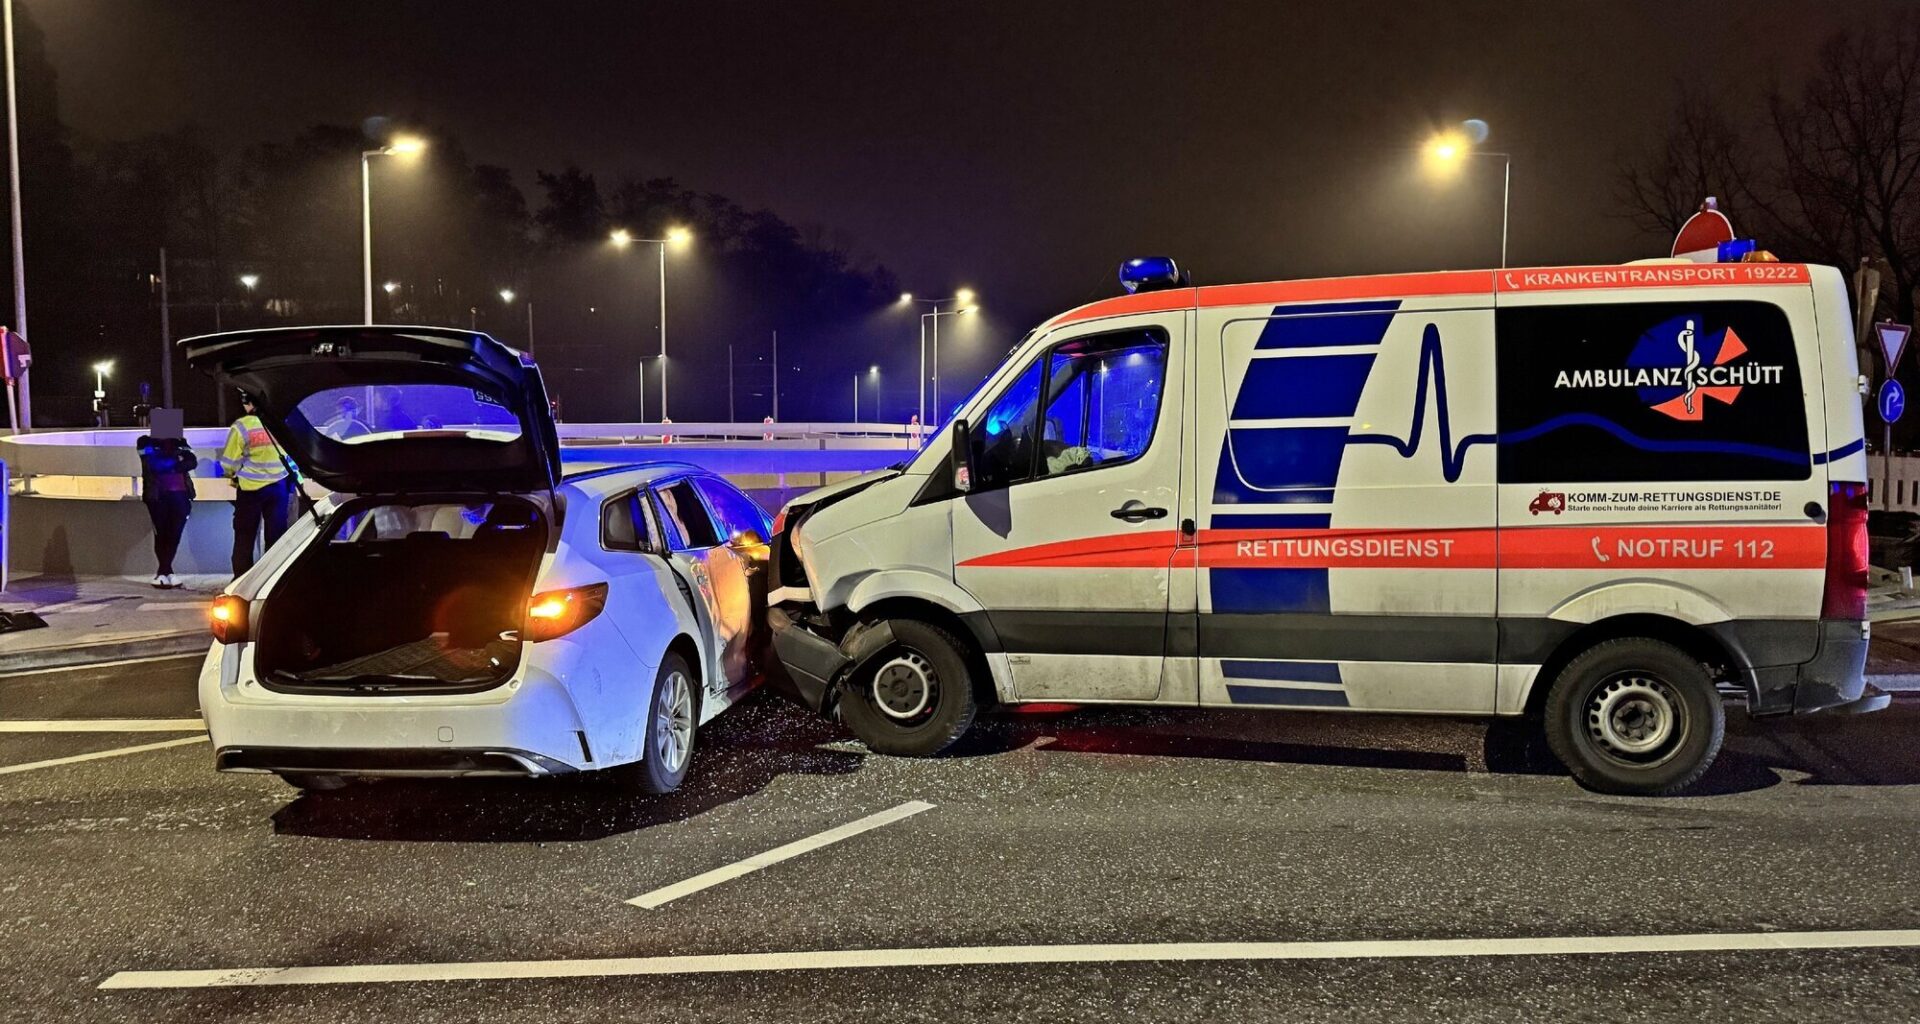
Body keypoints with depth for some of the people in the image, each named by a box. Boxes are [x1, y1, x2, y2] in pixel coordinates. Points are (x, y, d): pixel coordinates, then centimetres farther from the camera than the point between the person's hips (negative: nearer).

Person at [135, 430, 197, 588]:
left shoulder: (179, 442, 14)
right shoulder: (146, 442, 6)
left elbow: (192, 462, -2)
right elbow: (153, 465, -10)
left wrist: (170, 466, -12)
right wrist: (176, 461, -4)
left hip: (179, 494, 2)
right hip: (157, 495, -2)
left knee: (175, 534, 0)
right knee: (161, 533, -1)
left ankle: (163, 572, 13)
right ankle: (166, 572, 8)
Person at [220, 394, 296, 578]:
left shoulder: (241, 427, -11)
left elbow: (229, 462, -6)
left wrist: (232, 474, 16)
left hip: (250, 487, -2)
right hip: (278, 486, 2)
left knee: (245, 536, 9)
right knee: (276, 535, 7)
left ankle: (242, 577, 12)